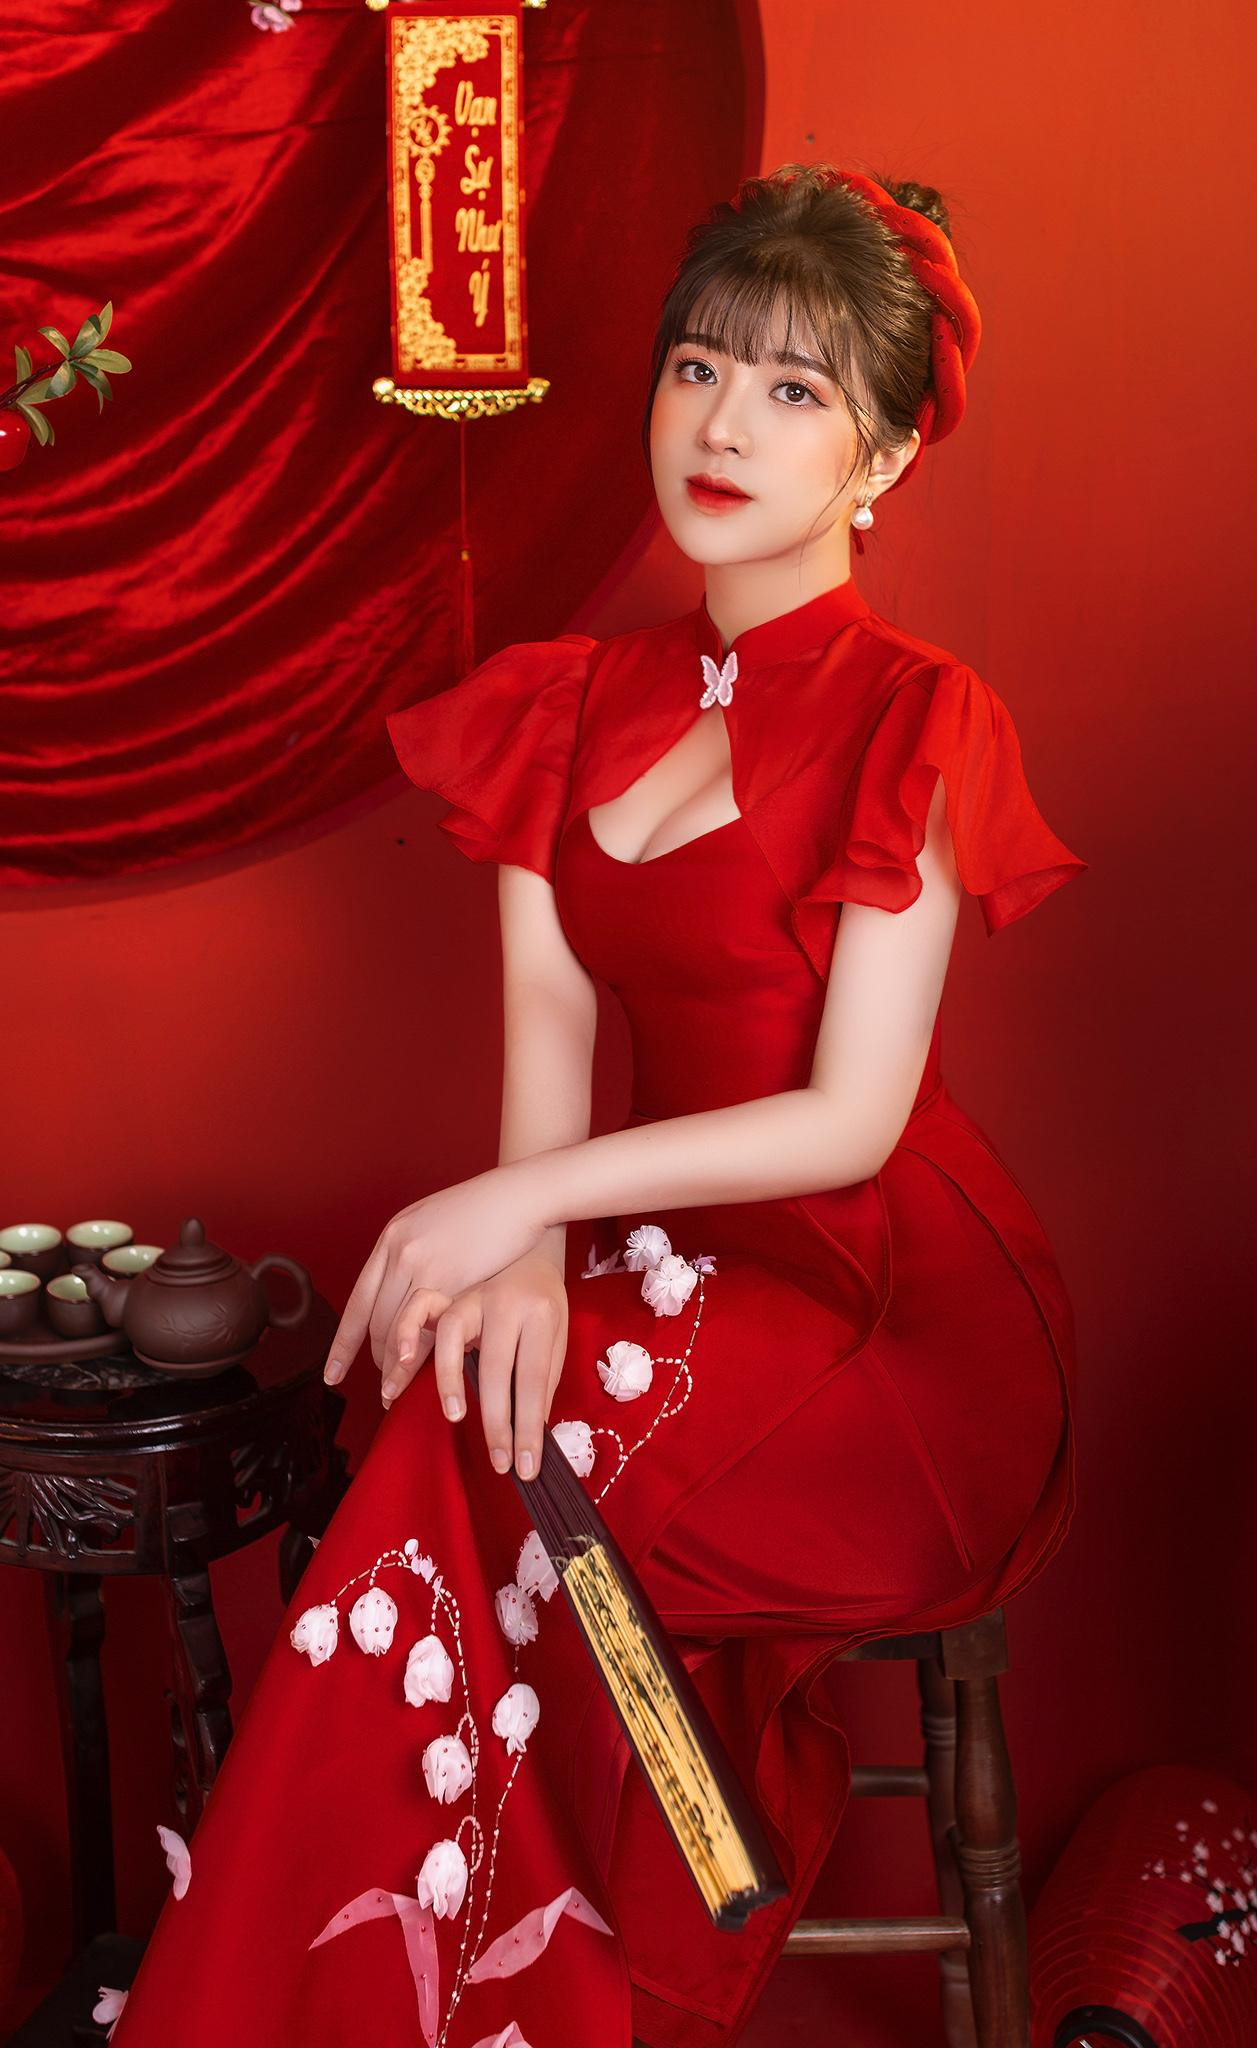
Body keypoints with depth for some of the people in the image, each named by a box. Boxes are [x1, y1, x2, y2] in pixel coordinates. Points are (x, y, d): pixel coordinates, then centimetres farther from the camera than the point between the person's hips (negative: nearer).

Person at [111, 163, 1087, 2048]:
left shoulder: (916, 723, -10)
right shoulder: (574, 707, 9)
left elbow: (852, 1117, -15)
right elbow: (548, 1007, -2)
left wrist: (529, 1202, -22)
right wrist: (529, 1255, -21)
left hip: (892, 1318, -5)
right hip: (678, 1254, 5)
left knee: (477, 1466, -25)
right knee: (472, 1394, -24)